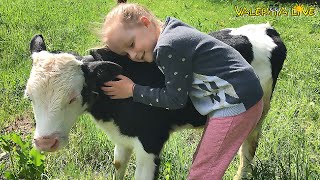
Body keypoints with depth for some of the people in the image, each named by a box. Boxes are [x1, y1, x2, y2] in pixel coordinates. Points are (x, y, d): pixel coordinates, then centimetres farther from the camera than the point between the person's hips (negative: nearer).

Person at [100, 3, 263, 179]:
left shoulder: (168, 47, -19)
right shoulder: (174, 31, 9)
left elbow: (175, 99, -12)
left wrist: (133, 91, -5)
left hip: (235, 105, -10)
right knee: (202, 162, 17)